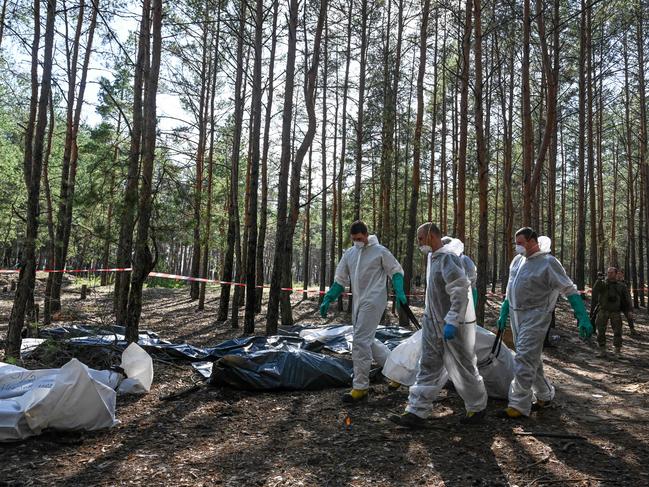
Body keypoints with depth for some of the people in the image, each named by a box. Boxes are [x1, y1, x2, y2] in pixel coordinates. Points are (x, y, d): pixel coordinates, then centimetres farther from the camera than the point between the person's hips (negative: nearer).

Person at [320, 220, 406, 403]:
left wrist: (399, 292, -12)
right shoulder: (349, 254, 12)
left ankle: (360, 387, -9)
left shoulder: (380, 251, -5)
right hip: (358, 302, 8)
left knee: (360, 341, -14)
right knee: (366, 340, 13)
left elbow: (396, 271, 2)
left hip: (373, 302, -8)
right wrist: (327, 300, 10)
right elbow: (340, 280, 16)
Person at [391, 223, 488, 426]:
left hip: (454, 325, -9)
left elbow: (460, 293, -25)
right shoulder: (432, 257, 9)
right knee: (428, 367, 9)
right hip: (433, 323, 9)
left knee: (463, 369, 7)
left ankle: (477, 407, 28)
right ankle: (417, 411, 13)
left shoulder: (448, 259, -20)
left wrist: (451, 322, -27)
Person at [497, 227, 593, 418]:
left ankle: (519, 405, -3)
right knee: (532, 359, 16)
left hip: (535, 317, -8)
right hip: (516, 315, 8)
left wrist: (583, 318, -17)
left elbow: (570, 290, -12)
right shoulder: (517, 260, 9)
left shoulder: (548, 263, -13)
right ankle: (544, 395, 32)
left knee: (524, 360, -10)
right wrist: (503, 313, 19)